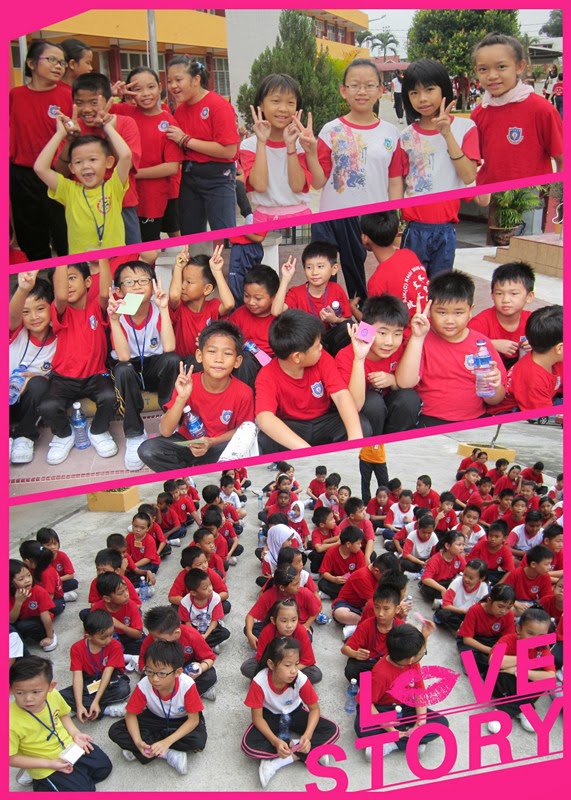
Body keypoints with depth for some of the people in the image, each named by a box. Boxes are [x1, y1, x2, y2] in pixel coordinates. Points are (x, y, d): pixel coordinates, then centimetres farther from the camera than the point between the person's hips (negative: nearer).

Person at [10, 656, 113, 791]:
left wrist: (75, 733, -9)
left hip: (69, 746, 5)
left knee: (104, 767, 12)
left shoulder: (53, 696, -19)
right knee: (83, 790, -7)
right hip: (46, 768, -5)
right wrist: (50, 763, -22)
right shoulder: (12, 722, -33)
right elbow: (11, 758, -22)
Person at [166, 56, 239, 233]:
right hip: (188, 177, 7)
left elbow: (229, 151, -21)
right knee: (189, 236, 13)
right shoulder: (180, 109, 8)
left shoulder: (219, 106, -12)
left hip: (217, 178, -7)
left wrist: (186, 140, -17)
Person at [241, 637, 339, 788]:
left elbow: (314, 709, -13)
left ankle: (277, 762, -21)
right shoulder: (259, 682, -32)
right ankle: (295, 747, -14)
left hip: (294, 713, 2)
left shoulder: (301, 679, -28)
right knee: (249, 745, -31)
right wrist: (275, 741, -36)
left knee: (332, 731, -21)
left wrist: (307, 736, -31)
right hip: (270, 716, -2)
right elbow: (257, 717, -21)